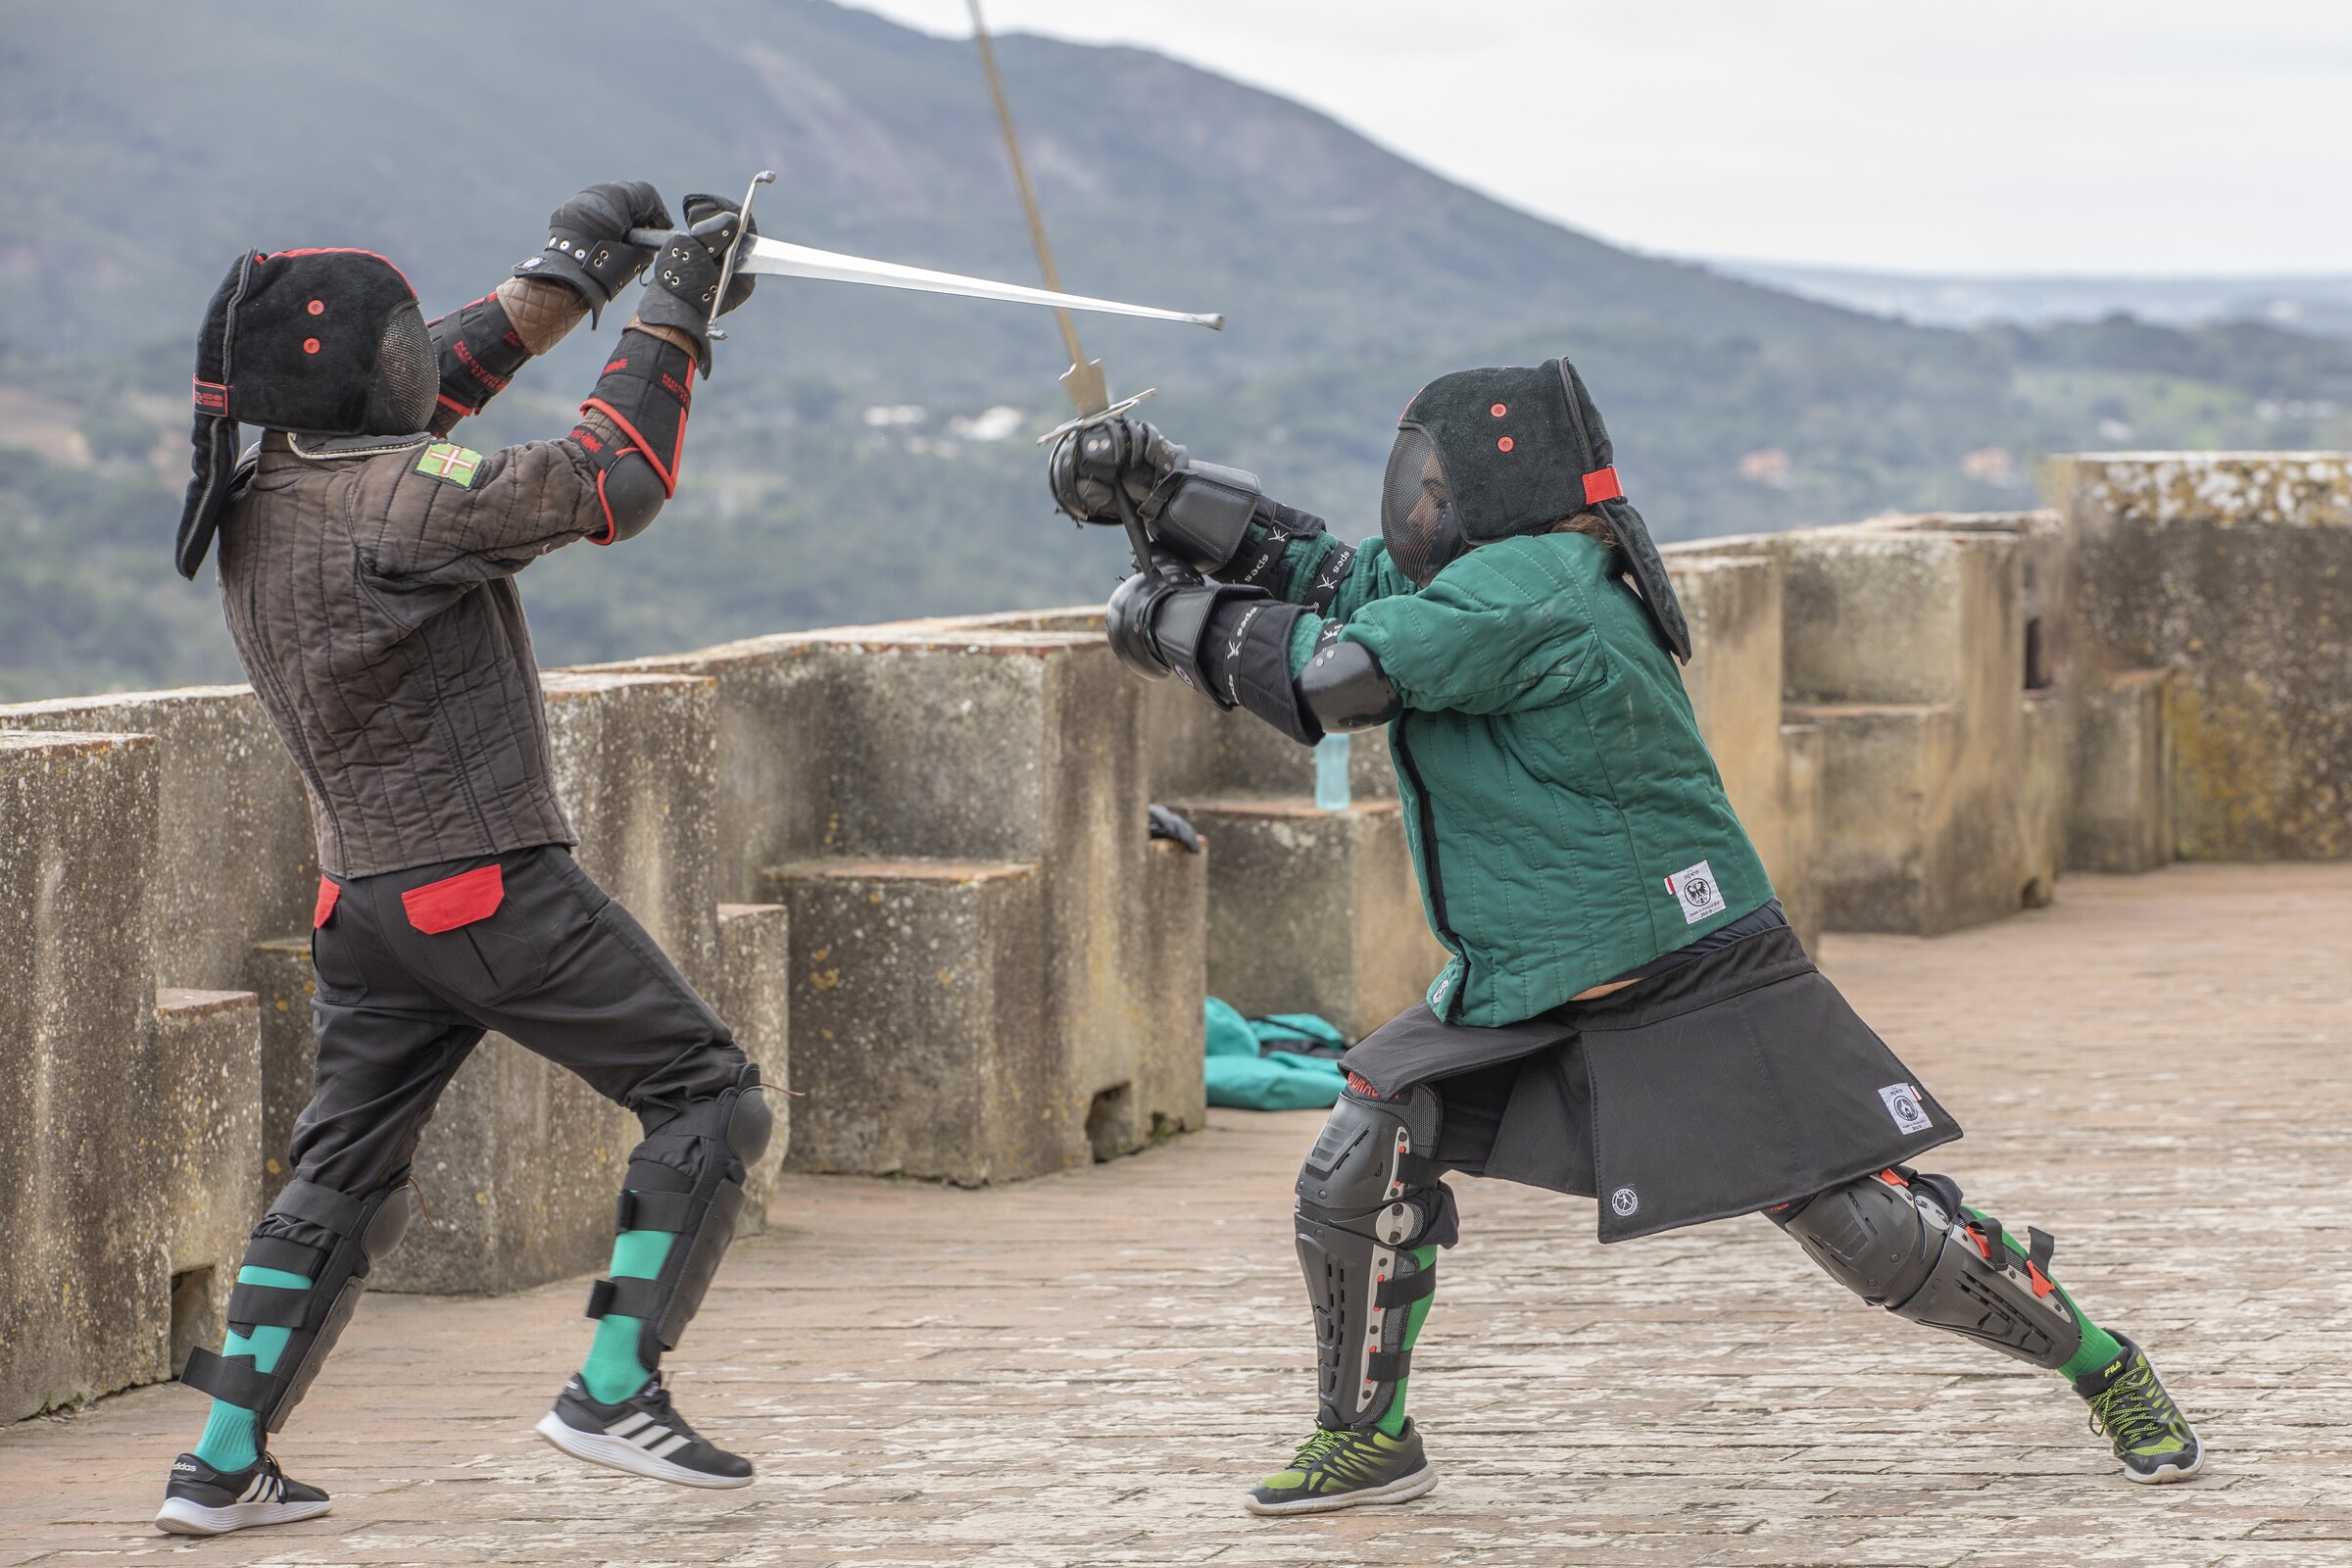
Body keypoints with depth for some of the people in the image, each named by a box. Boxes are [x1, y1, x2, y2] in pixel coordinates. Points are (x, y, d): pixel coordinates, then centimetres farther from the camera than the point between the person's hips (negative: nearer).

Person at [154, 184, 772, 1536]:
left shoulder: (259, 497, 6)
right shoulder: (396, 501, -19)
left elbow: (435, 386, 20)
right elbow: (614, 486, -17)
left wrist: (572, 277, 18)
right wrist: (673, 319, -6)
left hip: (367, 904, 8)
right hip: (496, 888, -8)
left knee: (345, 1173, 15)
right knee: (709, 1096, 4)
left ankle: (225, 1463, 9)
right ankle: (616, 1390, -3)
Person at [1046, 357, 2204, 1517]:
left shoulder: (1527, 589, -22)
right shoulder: (1476, 582, 5)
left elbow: (1334, 674, -25)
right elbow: (1319, 571, 12)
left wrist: (1179, 621, -12)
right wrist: (1152, 487, 3)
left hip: (1696, 993, -9)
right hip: (1520, 996, 9)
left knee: (1879, 1230, -8)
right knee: (1357, 1169, -5)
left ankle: (2110, 1373, 10)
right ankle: (1365, 1440, 11)